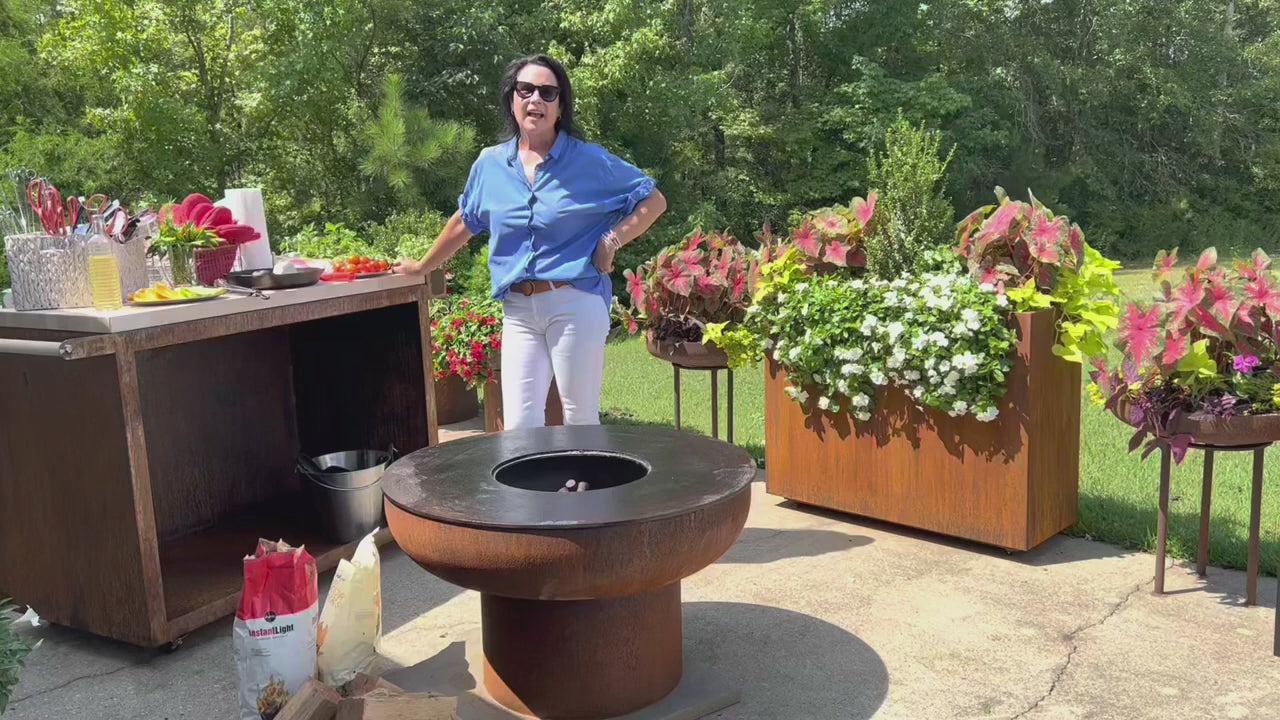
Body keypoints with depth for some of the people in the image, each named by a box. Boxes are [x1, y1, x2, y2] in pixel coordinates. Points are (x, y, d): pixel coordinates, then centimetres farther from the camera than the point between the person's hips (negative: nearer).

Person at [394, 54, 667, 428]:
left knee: (581, 421, 4)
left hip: (575, 303, -3)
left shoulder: (590, 161, -1)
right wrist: (421, 267, 32)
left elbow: (653, 201, 6)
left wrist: (613, 239, -7)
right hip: (518, 309, 3)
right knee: (520, 427, 0)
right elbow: (463, 222, 24)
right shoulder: (490, 164, 9)